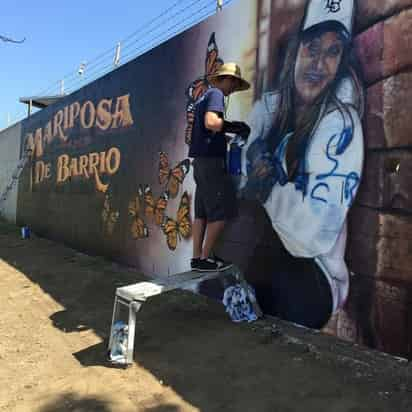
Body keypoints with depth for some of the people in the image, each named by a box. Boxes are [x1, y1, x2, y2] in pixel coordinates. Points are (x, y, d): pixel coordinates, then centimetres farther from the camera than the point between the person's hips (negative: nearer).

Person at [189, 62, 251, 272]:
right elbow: (211, 122, -23)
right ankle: (206, 259, -2)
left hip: (201, 161, 10)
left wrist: (226, 135, 18)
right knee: (221, 211, -6)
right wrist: (233, 126, -10)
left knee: (202, 212, 8)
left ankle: (197, 257, 11)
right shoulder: (216, 94, -6)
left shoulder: (205, 96, 23)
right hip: (211, 160, -10)